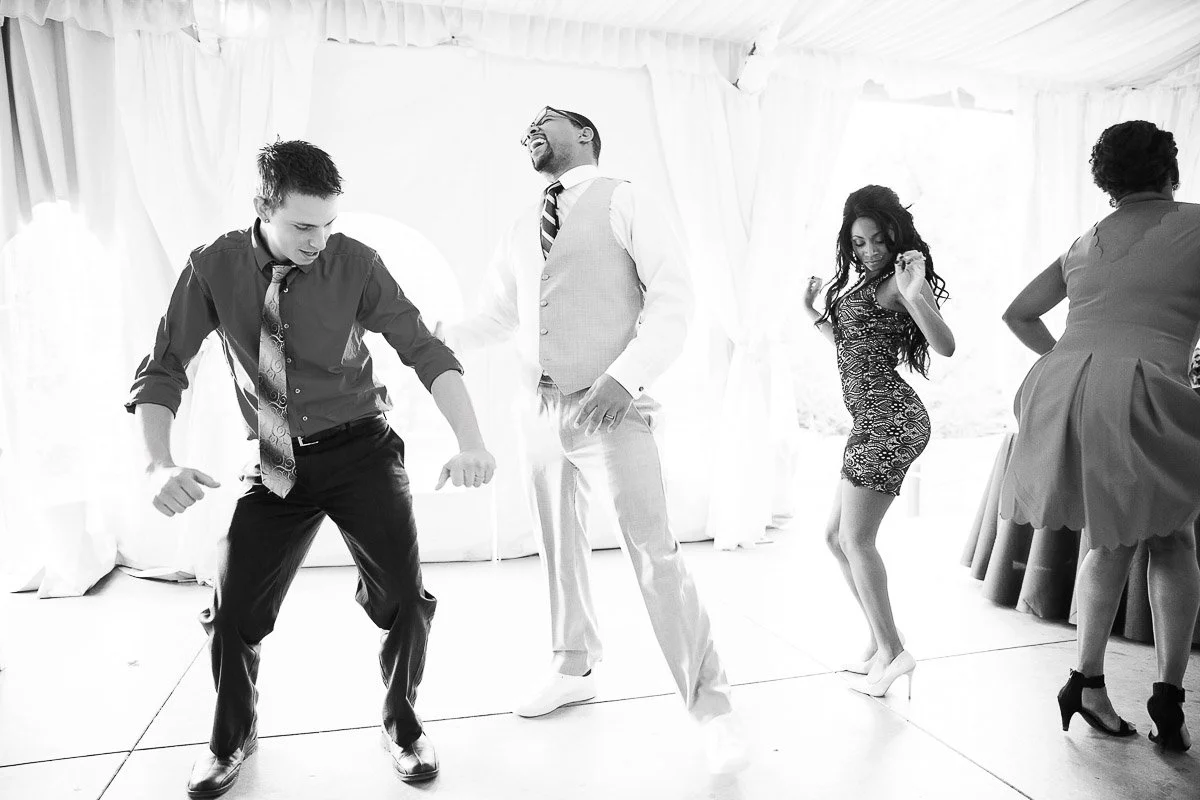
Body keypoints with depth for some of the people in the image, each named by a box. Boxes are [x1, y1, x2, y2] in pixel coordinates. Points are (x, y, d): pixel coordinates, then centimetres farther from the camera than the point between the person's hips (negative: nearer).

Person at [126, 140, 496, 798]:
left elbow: (425, 351, -14)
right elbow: (161, 370, -4)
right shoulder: (213, 268, -7)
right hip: (276, 465, 1)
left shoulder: (355, 262, -11)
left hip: (360, 451, -1)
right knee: (233, 612, 5)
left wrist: (470, 442, -27)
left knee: (404, 598, -4)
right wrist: (159, 464, -21)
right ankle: (232, 739, 35)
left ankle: (402, 726, 25)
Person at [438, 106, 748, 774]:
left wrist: (625, 376, -20)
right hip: (544, 410, 7)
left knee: (654, 553, -11)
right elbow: (496, 320, 23)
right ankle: (576, 669, 35)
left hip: (612, 407, -6)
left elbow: (674, 295, -9)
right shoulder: (521, 233, 17)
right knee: (560, 543, 15)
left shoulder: (622, 202, -1)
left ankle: (711, 705, 2)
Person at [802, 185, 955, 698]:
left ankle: (891, 651, 2)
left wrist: (914, 294, -33)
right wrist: (813, 312, 26)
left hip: (887, 418, -10)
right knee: (837, 536, 13)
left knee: (856, 539, -8)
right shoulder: (866, 283, 18)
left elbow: (945, 345, -21)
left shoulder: (895, 281, -9)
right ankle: (880, 645, 22)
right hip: (873, 421, 10)